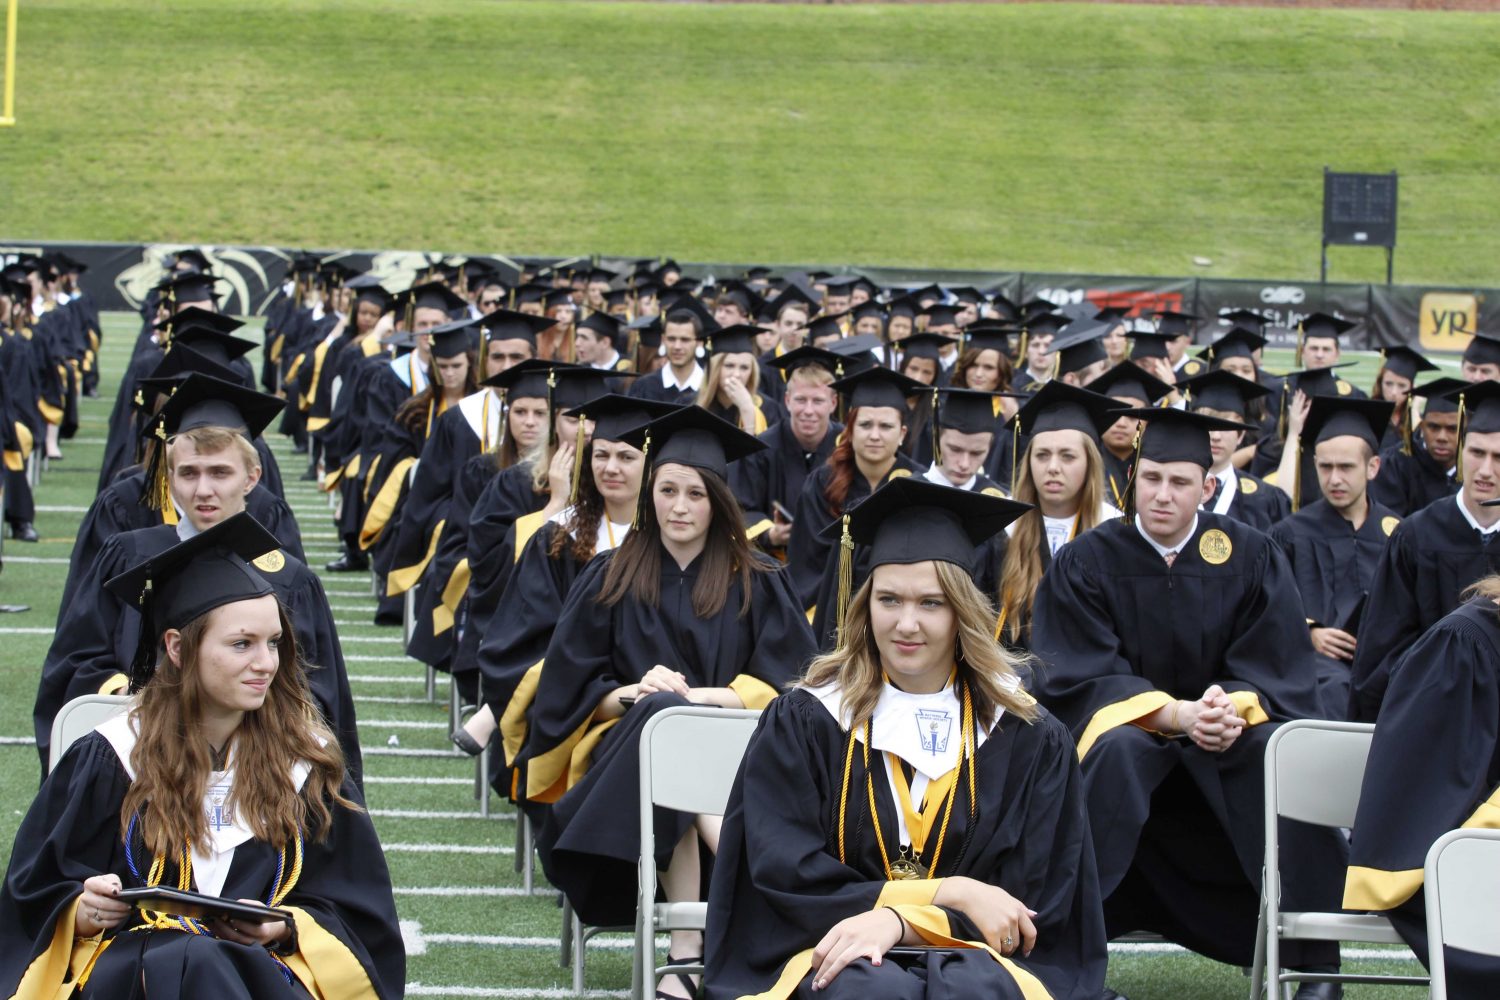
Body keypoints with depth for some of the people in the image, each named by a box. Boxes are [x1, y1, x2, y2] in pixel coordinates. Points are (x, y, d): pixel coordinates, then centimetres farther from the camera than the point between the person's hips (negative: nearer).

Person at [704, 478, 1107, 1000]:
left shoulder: (1030, 740, 7)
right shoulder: (801, 723, 5)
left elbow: (1031, 906, 2)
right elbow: (787, 883, -3)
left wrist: (899, 920, -17)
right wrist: (948, 894, -13)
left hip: (972, 956, 1)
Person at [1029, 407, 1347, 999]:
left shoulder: (1252, 558, -2)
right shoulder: (1088, 563, -6)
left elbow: (1279, 674, -4)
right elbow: (1080, 678, -11)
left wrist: (1234, 708, -27)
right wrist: (1175, 714, -27)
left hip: (1227, 746, 2)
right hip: (1124, 724, -1)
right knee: (1119, 748, -36)